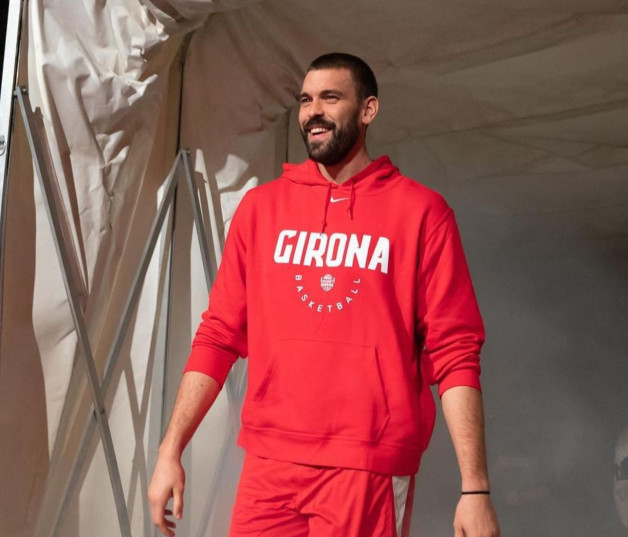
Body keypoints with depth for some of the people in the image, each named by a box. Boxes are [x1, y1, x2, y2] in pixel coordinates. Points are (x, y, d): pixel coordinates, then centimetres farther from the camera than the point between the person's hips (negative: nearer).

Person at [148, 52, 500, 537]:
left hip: (369, 469, -3)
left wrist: (475, 487, -10)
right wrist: (171, 451, 2)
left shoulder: (420, 212, 0)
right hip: (270, 463, 3)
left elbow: (455, 353, -4)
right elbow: (219, 336, 9)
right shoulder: (262, 207, 9)